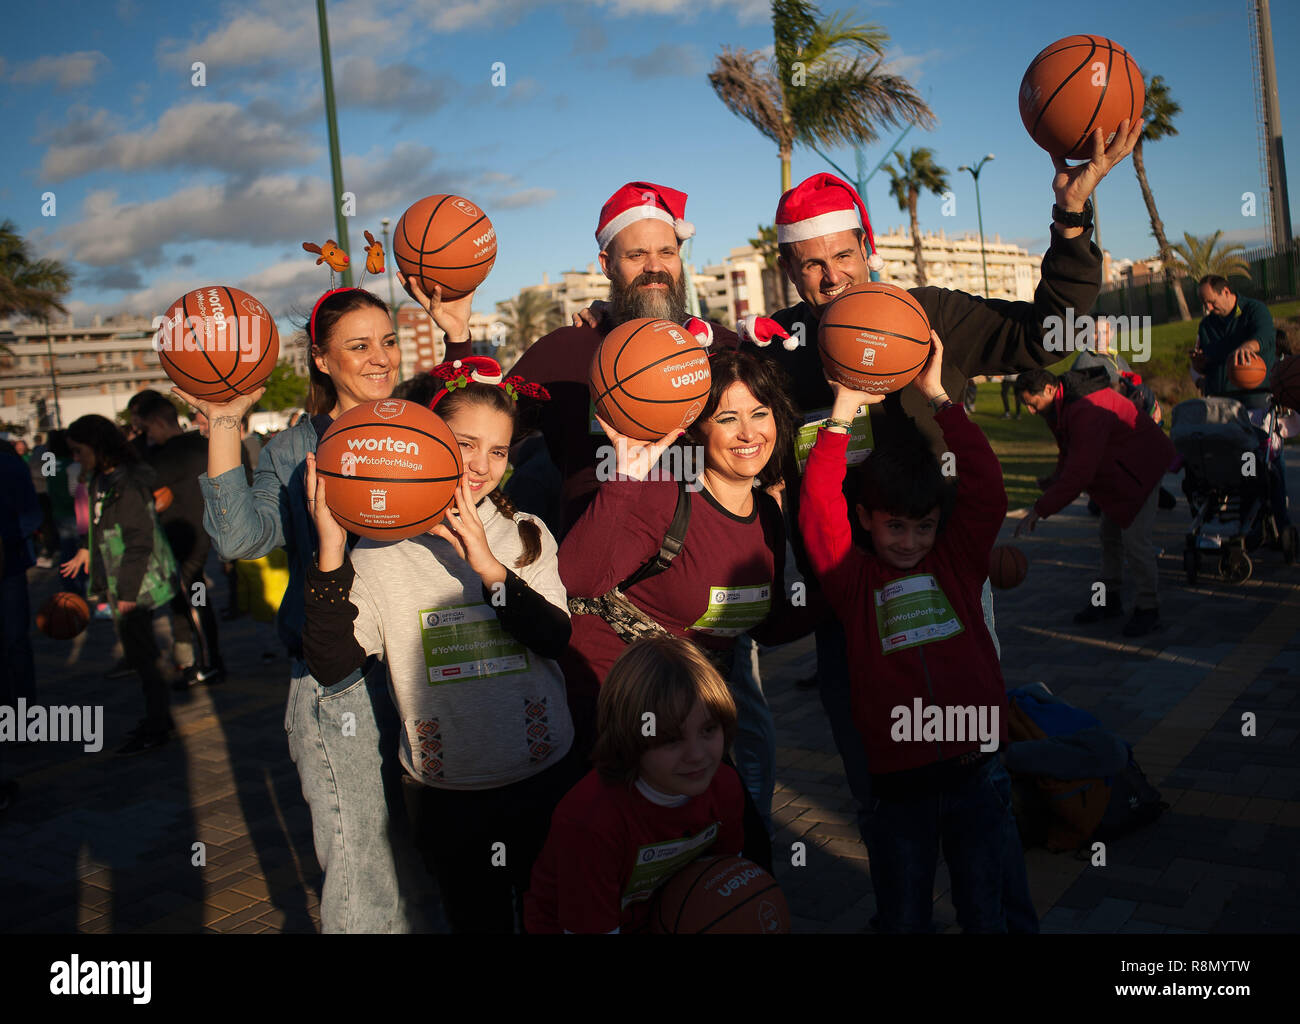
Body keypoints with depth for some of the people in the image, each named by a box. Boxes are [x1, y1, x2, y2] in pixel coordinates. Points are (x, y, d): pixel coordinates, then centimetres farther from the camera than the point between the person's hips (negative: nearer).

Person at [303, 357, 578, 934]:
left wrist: (490, 568, -27)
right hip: (449, 797, -1)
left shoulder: (527, 535, 0)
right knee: (477, 922, 17)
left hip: (545, 780, 1)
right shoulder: (380, 550, -7)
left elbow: (556, 638, -13)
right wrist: (331, 553, -26)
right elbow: (331, 668, -16)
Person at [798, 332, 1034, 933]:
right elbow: (818, 510, -13)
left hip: (976, 770, 1)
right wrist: (842, 416, -13)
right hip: (898, 783, -1)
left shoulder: (957, 561, 5)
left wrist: (936, 399, -8)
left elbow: (986, 487, -4)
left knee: (992, 915, 13)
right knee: (903, 918, 16)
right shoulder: (854, 579, -1)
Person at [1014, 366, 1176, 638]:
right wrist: (1058, 475, -4)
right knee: (1110, 533, 15)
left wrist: (1039, 510, -40)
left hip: (1142, 467, -10)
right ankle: (1109, 599, 27)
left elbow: (1080, 473, -41)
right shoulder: (1062, 404, -4)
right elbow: (1071, 448, 13)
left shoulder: (1086, 411, -37)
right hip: (1116, 468, 10)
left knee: (1135, 537, -15)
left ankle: (1148, 609, -2)